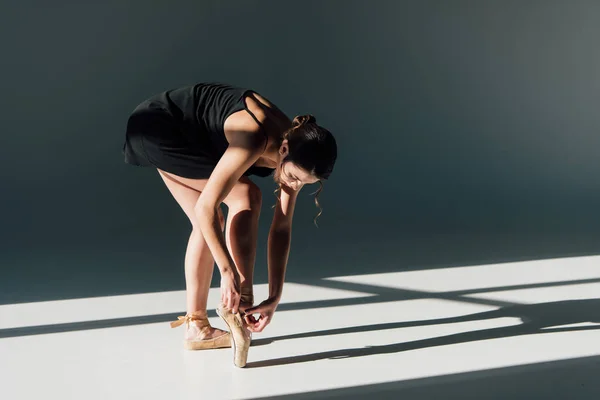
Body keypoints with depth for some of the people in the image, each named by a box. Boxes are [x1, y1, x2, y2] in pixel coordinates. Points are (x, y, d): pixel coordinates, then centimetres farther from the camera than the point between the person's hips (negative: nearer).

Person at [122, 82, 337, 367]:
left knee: (210, 227, 5)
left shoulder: (295, 153, -10)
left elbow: (281, 229, -7)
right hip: (158, 126, -8)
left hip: (183, 136, 8)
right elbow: (205, 207, -34)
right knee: (245, 197, -18)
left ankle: (196, 327, 13)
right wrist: (228, 272, -31)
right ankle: (239, 303, -16)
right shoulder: (255, 140, -34)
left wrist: (275, 296, -10)